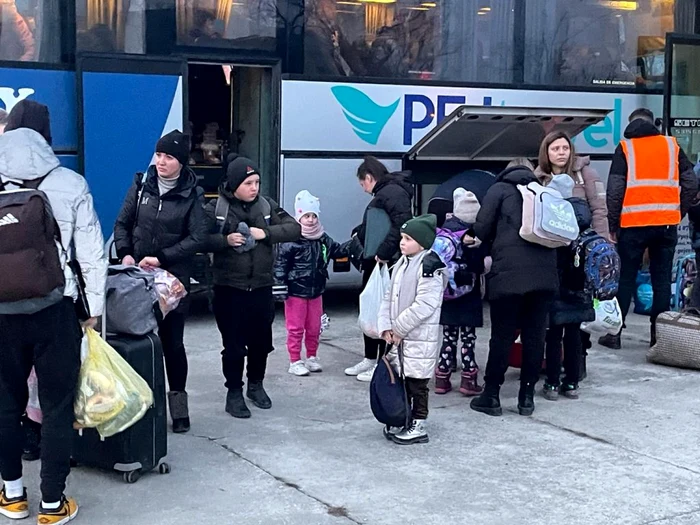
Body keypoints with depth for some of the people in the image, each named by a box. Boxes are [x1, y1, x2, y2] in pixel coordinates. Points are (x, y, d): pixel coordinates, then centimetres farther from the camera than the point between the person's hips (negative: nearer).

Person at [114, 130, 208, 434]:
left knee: (172, 341, 2)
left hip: (174, 277, -2)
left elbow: (199, 238, -9)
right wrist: (125, 254, -7)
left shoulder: (191, 194, -5)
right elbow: (122, 223, 9)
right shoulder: (141, 185, 3)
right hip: (137, 273, 2)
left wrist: (161, 258, -15)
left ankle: (178, 404, 14)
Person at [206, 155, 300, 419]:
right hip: (229, 288, -3)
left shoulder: (267, 206, 2)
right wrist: (225, 240, -23)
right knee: (233, 344, 2)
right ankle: (234, 393, 17)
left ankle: (256, 385, 34)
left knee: (261, 340, 14)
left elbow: (295, 228, -2)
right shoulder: (216, 208, -6)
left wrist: (266, 233, -16)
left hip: (261, 287, 3)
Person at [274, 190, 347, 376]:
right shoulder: (291, 241, -14)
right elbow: (281, 264, -13)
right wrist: (280, 285, -17)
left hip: (316, 291, 6)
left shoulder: (323, 239, 4)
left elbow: (337, 251, 18)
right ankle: (295, 362, 11)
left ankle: (312, 357, 29)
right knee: (296, 328, 3)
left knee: (314, 328, 14)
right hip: (296, 292, -6)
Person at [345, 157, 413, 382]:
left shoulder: (393, 192, -15)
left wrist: (384, 251, -29)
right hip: (373, 264, 11)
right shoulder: (382, 194, 18)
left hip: (386, 265, -11)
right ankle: (370, 359, 28)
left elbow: (402, 223, -28)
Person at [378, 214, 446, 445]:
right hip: (398, 335, 8)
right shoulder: (402, 263, 12)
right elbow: (390, 296, 14)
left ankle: (418, 426, 10)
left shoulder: (430, 266, -16)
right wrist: (386, 326, 2)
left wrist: (400, 327, -17)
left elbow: (424, 305, -22)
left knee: (416, 382, 0)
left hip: (420, 337, -8)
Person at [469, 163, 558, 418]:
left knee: (502, 335, 1)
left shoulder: (500, 189, 11)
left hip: (509, 272, -4)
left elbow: (482, 228, 4)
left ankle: (491, 396, 7)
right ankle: (527, 397, 11)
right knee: (535, 335, 7)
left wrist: (493, 249, 21)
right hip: (545, 272, 4)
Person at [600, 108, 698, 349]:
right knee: (662, 279, 8)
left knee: (626, 278, 7)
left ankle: (614, 333, 7)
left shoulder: (625, 148, 2)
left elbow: (615, 190, -3)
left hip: (634, 224, -2)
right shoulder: (672, 145, 9)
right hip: (666, 224, 2)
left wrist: (613, 225, 3)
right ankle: (659, 334, 10)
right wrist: (678, 213, 14)